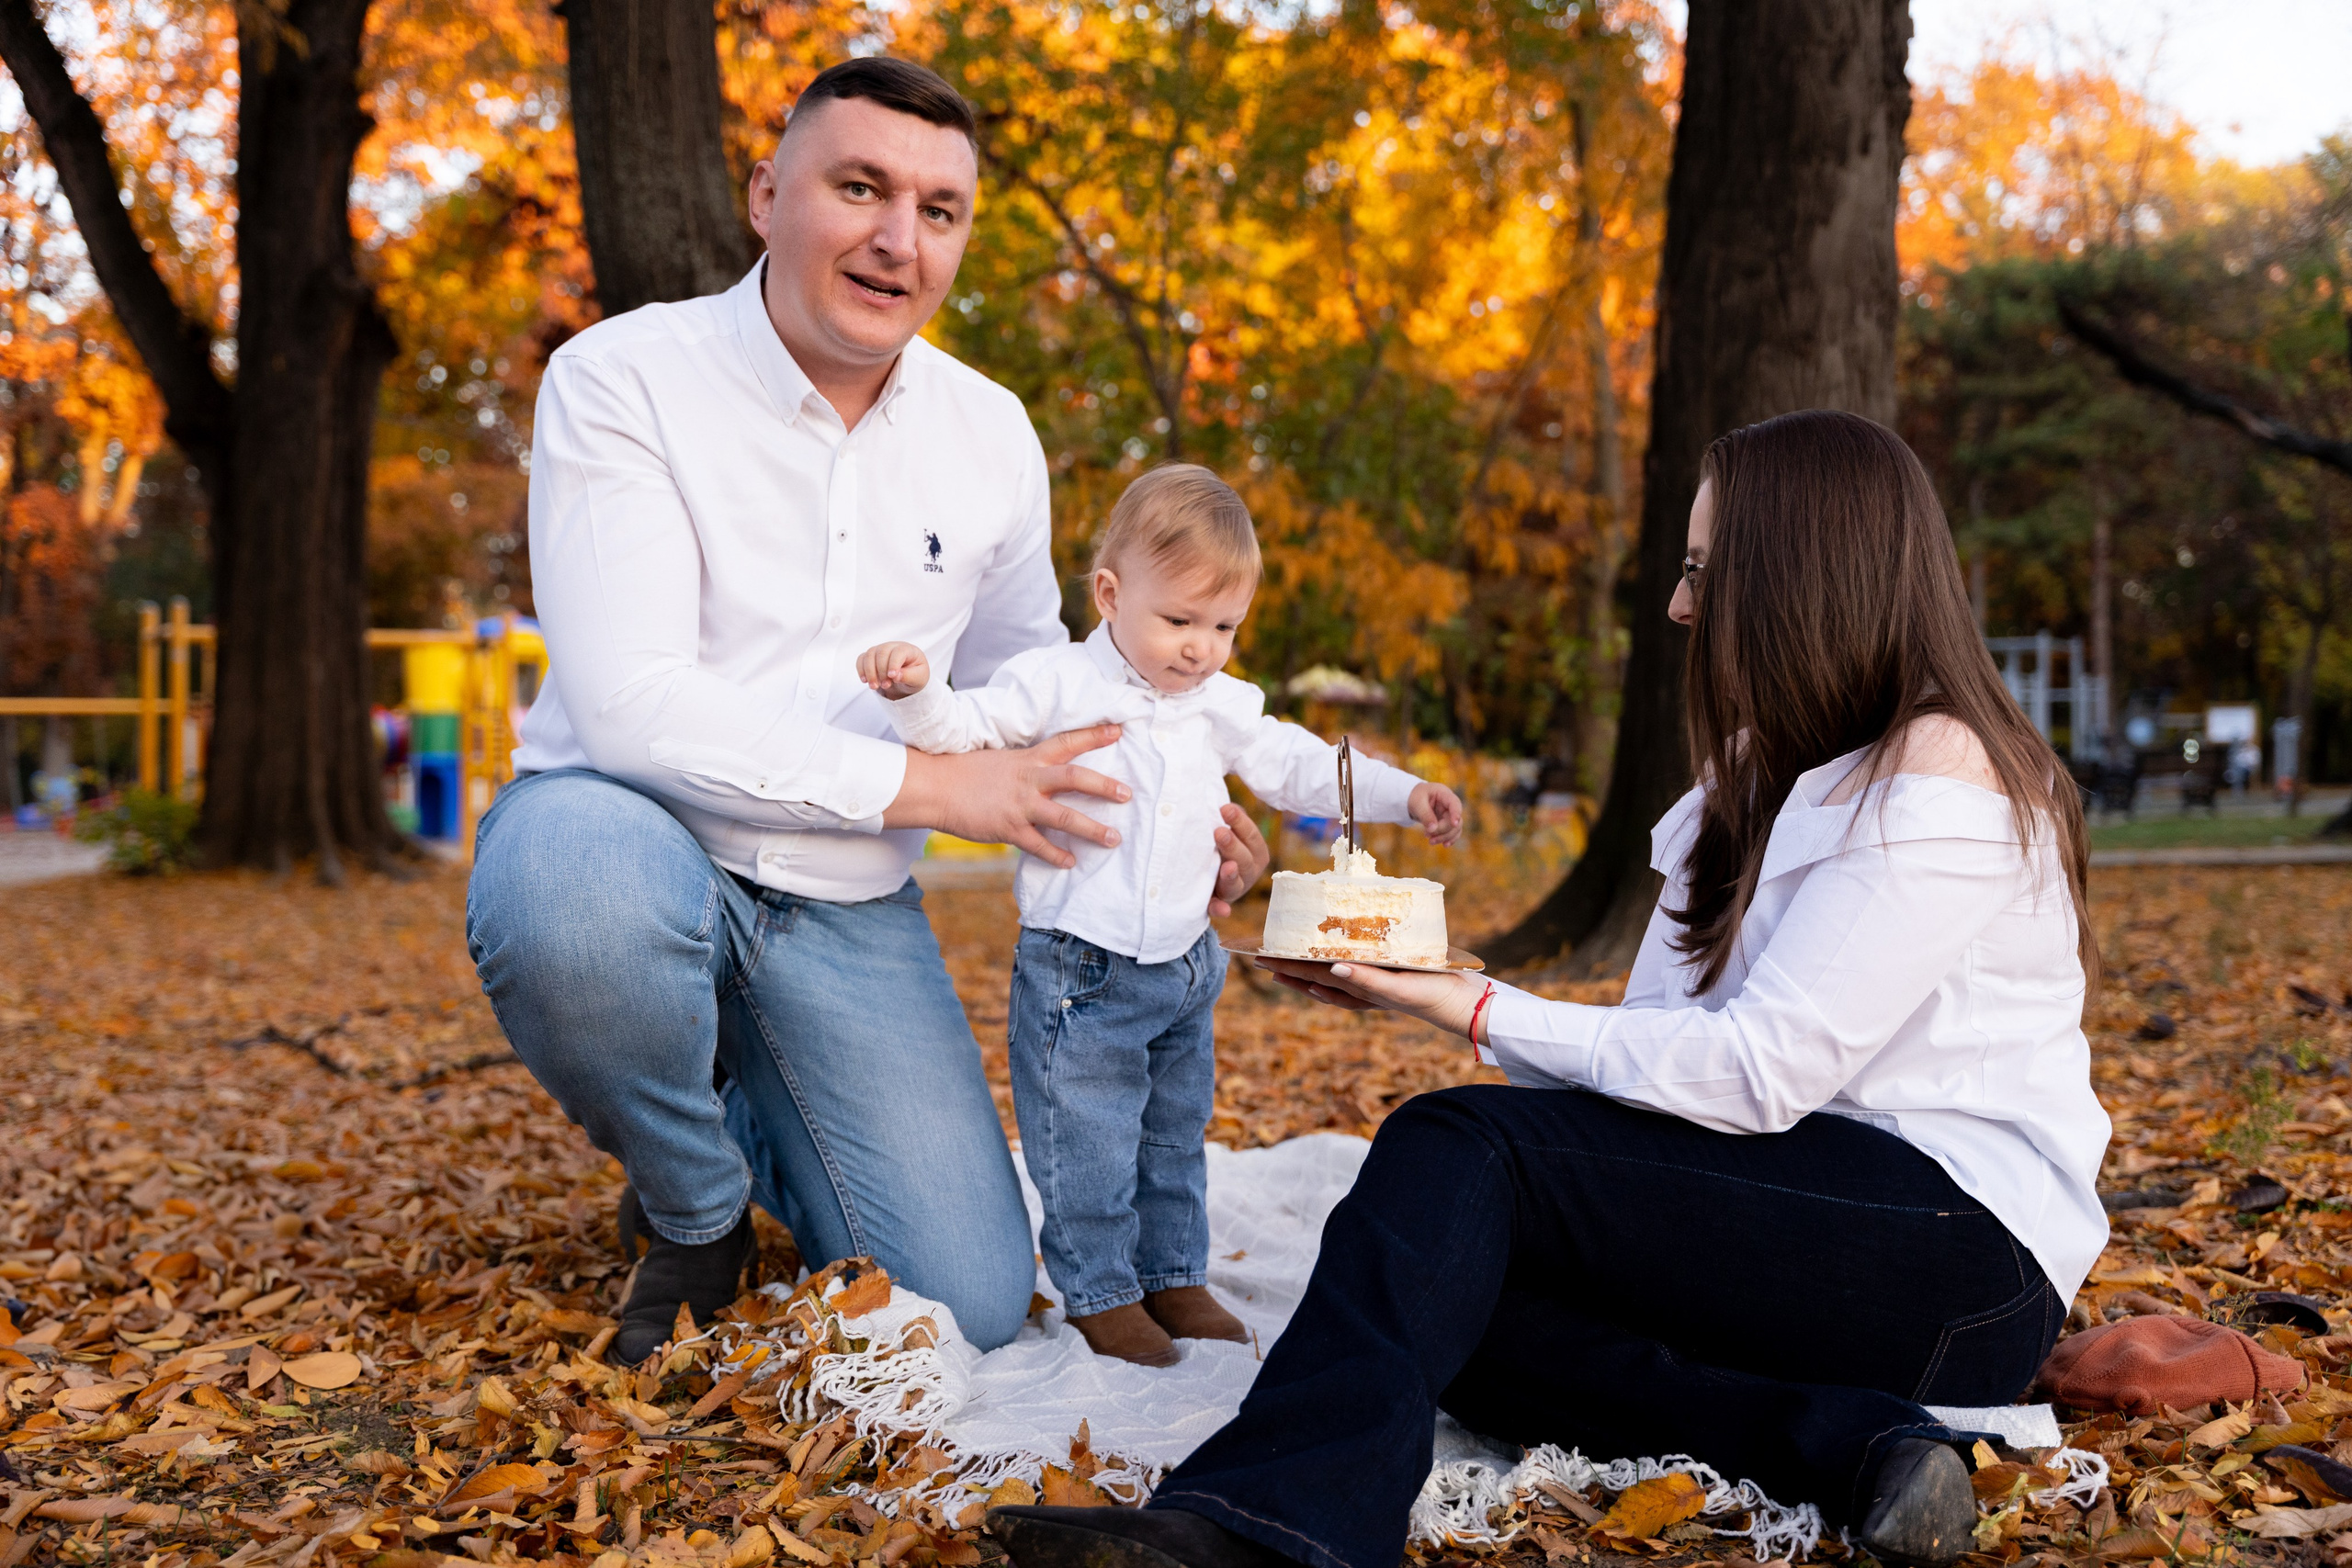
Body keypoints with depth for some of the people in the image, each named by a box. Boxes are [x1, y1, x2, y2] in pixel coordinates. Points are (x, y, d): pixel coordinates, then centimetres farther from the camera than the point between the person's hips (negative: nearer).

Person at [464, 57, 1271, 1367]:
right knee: (576, 885, -41)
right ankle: (694, 1208, -7)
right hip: (630, 833, -3)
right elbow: (631, 706, -23)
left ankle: (754, 1119, 27)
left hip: (846, 908, 4)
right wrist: (932, 785, -22)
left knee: (972, 1306, -6)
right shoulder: (621, 378, -13)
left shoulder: (992, 436, 3)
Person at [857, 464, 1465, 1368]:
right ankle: (1098, 1292, 15)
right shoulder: (1057, 684, -8)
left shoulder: (1224, 708, 7)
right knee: (1088, 1146, -1)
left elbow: (1299, 769, 13)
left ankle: (1173, 1277, 31)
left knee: (1175, 1136, 17)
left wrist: (1404, 795, 6)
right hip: (1080, 970, -5)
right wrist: (915, 689, -29)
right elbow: (964, 730, -10)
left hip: (1184, 969, 6)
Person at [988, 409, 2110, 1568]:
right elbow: (1668, 1046, 11)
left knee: (1463, 1142, -23)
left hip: (1966, 1249, -9)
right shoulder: (1773, 778, 19)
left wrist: (1487, 1019, -14)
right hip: (1807, 1201, 9)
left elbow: (1761, 1072, -18)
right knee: (1460, 1300, -13)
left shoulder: (1939, 770, -12)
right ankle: (1843, 1443, -24)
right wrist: (1425, 992, 2)